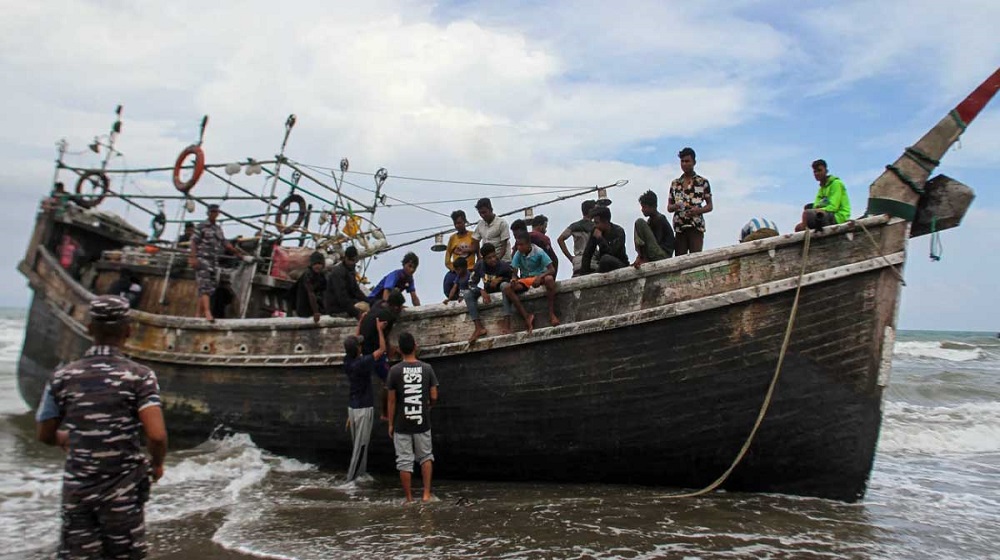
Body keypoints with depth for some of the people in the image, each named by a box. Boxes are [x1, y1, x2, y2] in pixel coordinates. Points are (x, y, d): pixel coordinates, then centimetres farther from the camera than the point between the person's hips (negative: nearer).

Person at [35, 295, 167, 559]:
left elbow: (45, 434, 8)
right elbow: (157, 436, -21)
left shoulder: (62, 377, -3)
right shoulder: (139, 376, -13)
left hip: (76, 488, 3)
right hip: (122, 490, -2)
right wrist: (157, 464, -1)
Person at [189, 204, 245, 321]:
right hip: (202, 260, -7)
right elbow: (193, 242, -7)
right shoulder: (201, 227, 0)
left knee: (210, 288, 5)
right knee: (205, 286, -17)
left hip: (214, 262, 7)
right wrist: (193, 258, -18)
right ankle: (208, 313, -28)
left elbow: (224, 243, 17)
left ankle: (198, 314, 10)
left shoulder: (219, 228, 19)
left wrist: (235, 249, 0)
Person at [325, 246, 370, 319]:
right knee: (364, 307, -25)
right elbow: (341, 296, -26)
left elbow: (355, 290, 13)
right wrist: (356, 313, -28)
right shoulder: (338, 272, -20)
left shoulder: (350, 270, 9)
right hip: (335, 306, -10)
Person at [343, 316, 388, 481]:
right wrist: (379, 329, -7)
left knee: (358, 442, 16)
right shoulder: (362, 363, -21)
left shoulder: (347, 360, -1)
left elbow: (353, 343, 18)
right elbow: (382, 349, -15)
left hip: (352, 406, 8)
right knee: (361, 444, -1)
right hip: (364, 408, -8)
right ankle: (352, 477, 0)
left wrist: (360, 325, 23)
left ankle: (360, 473, 24)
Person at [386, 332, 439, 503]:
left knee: (404, 461, 7)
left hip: (401, 425, -2)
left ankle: (409, 499, 14)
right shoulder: (427, 368, -4)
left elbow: (391, 400, -5)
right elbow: (434, 397, -2)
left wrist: (390, 424, 5)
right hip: (422, 423, 2)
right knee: (426, 457, 18)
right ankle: (426, 493, 12)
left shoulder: (395, 370, -9)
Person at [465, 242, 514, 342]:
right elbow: (471, 283, -11)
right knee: (468, 294, -19)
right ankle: (479, 327, -27)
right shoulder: (479, 265, -16)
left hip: (500, 288, -3)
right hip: (487, 291, 3)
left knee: (505, 285, -37)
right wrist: (482, 291, -29)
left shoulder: (503, 265, -22)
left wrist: (500, 279, -25)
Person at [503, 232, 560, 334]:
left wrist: (540, 277, -35)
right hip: (525, 279, 3)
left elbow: (552, 270, -18)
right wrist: (514, 279, -27)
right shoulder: (518, 255, -6)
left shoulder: (539, 252, -15)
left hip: (540, 277, -3)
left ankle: (551, 313, -31)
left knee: (549, 279, -40)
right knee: (507, 289, -24)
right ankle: (526, 316, -23)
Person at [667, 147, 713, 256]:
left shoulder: (703, 182, 5)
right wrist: (675, 207, -8)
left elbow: (709, 206, 7)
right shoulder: (674, 183, 14)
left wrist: (698, 210, -13)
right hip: (679, 227, 3)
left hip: (696, 226, -3)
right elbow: (669, 207, 16)